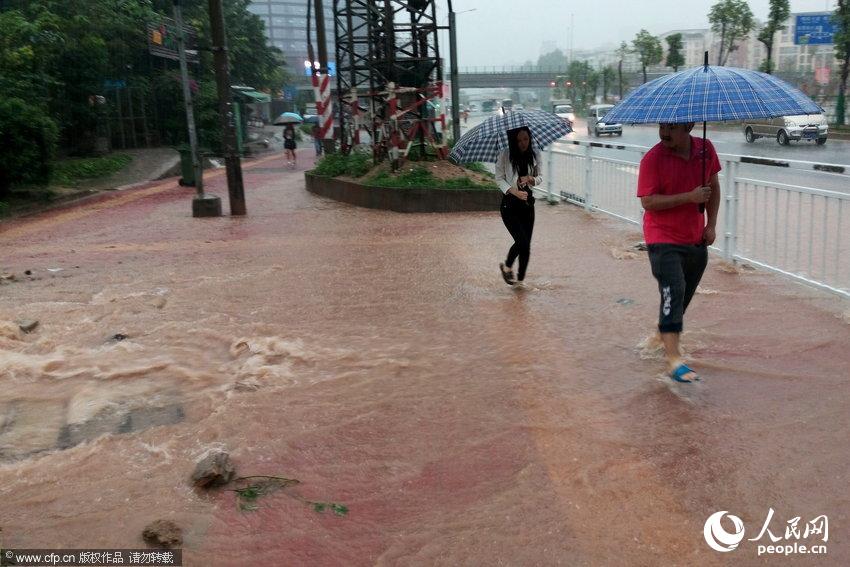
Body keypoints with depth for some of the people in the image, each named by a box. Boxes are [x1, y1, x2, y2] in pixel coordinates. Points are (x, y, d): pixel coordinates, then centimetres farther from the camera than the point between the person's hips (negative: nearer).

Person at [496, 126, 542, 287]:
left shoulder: (535, 155, 1)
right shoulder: (505, 156, -9)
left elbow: (539, 178, 10)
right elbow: (499, 179, -6)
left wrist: (531, 179, -14)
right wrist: (514, 191, -22)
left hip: (527, 203, 4)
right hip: (510, 203, -4)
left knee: (526, 245, 3)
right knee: (521, 241, -14)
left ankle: (520, 279, 19)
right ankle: (507, 267, 15)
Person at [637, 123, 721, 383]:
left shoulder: (705, 149, 0)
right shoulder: (653, 158, -15)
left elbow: (713, 186, 13)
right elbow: (648, 201, -19)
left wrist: (711, 224, 6)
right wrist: (689, 197, -27)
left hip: (696, 240, 6)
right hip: (664, 240, -6)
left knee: (684, 295, 16)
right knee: (674, 292, -16)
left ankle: (665, 336, 39)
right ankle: (674, 361, -14)